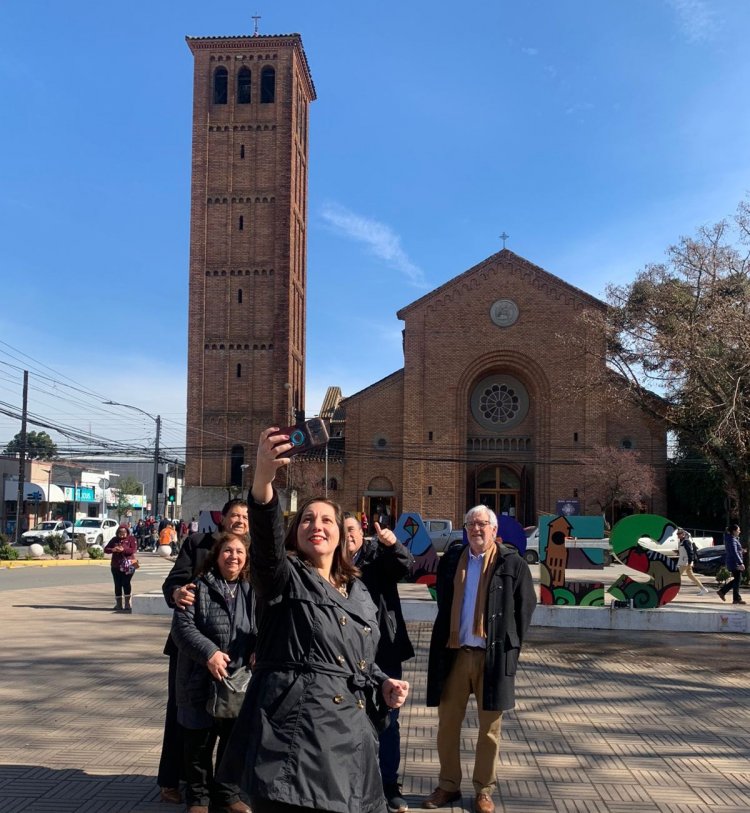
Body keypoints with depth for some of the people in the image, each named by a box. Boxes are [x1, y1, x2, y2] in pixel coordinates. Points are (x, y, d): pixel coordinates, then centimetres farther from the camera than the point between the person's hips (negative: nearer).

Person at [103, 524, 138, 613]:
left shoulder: (131, 539, 1)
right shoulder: (114, 539, 12)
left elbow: (134, 550, -12)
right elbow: (106, 549, 8)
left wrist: (123, 550, -28)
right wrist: (112, 550, -15)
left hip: (127, 566, -4)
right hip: (116, 566, 5)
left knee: (126, 583, -13)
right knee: (117, 585, 8)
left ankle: (128, 605, -11)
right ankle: (119, 605, 17)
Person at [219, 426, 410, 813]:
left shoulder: (358, 592, 18)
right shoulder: (283, 577, 0)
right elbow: (267, 537, -23)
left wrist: (384, 684, 5)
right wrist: (263, 478, -42)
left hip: (349, 730, 6)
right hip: (294, 730, -6)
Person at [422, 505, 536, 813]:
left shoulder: (513, 563, -4)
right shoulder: (451, 560, 6)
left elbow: (526, 606, 0)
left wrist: (511, 646, -3)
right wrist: (447, 638, 9)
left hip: (493, 656, -3)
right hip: (454, 654, 3)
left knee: (489, 729, 8)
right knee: (448, 724, 10)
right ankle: (448, 785, 24)